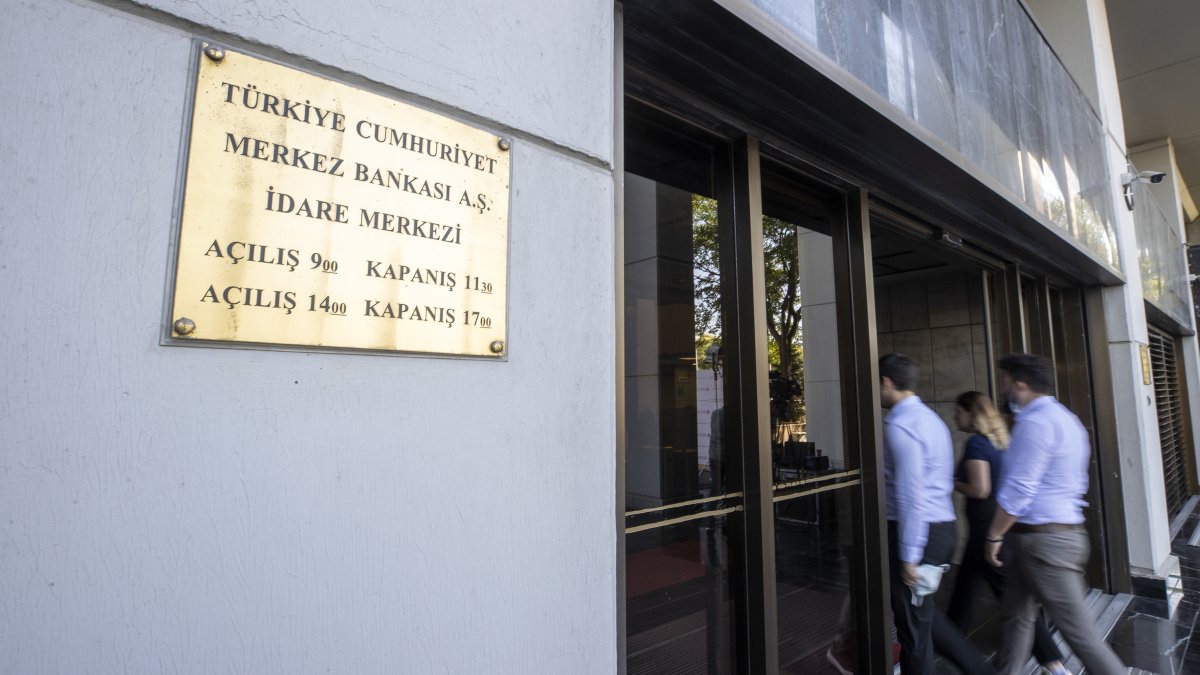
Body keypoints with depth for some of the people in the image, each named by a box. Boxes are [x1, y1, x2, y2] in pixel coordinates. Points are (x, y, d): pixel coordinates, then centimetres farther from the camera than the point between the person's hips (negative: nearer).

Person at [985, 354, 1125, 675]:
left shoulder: (1036, 422, -19)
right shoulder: (1065, 418, 13)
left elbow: (1018, 491, -22)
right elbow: (1074, 483, 19)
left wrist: (995, 536, -11)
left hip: (1044, 541, -10)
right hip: (1062, 531, 10)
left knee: (1078, 631, -1)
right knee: (1016, 613, 18)